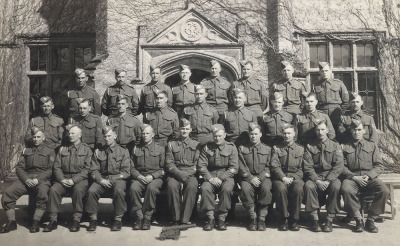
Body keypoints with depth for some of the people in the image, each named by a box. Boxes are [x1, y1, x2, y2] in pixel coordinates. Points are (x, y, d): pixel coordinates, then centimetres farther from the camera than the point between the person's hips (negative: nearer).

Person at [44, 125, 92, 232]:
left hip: (80, 179, -3)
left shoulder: (86, 149, 6)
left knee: (78, 189, -35)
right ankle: (53, 220, -17)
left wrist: (74, 180, -15)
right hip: (64, 178, 3)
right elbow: (57, 167, 11)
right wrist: (62, 179, -9)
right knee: (53, 189, -26)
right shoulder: (62, 149, 18)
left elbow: (87, 169, -4)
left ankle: (76, 220, -23)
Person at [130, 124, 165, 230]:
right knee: (134, 188, -31)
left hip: (156, 177, -2)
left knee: (152, 188, -35)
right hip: (139, 177, 2)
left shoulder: (160, 148, 11)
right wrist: (138, 176, -8)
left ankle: (147, 218, -22)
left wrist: (152, 176, -11)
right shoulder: (136, 149, 18)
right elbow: (132, 167, 12)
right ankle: (139, 217, -20)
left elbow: (163, 169, 4)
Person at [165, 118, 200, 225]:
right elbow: (169, 164, 6)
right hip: (175, 174, 1)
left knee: (192, 186, -33)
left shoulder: (196, 144, 16)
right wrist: (180, 174, -11)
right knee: (172, 185, -32)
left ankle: (185, 219, -28)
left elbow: (197, 164, 5)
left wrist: (186, 174, -12)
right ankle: (175, 219, -23)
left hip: (190, 175, 0)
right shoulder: (171, 144, 16)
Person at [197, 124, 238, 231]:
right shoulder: (206, 148, 11)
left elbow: (234, 168, -2)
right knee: (205, 188, -30)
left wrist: (221, 178, -14)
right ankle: (210, 218, -19)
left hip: (226, 175, -1)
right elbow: (201, 165, 3)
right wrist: (210, 178, -14)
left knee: (226, 189, -33)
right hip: (210, 175, 1)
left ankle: (221, 218, -19)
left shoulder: (231, 147, 6)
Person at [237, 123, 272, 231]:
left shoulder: (267, 149, 16)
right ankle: (252, 218, -18)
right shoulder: (242, 149, 13)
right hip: (248, 177, 0)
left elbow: (268, 167, 8)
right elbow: (241, 167, 4)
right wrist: (251, 178, -12)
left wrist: (260, 178, -9)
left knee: (266, 188, -33)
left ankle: (262, 218, -20)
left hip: (263, 177, 0)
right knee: (246, 189, -33)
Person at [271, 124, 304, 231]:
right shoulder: (276, 148, 14)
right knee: (281, 188, -34)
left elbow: (301, 169, 7)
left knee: (298, 189, -33)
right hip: (280, 177, 0)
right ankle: (284, 219, -19)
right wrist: (283, 178, -15)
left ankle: (294, 220, -18)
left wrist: (292, 178, -10)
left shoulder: (300, 149, 15)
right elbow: (275, 166, 1)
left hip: (295, 177, 0)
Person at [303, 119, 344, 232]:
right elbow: (308, 167, 0)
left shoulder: (335, 146, 9)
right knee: (308, 186, -31)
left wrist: (328, 180, -17)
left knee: (336, 186, -33)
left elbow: (338, 166, -3)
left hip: (331, 176, 0)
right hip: (315, 177, 1)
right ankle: (315, 219, -21)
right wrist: (317, 180, -16)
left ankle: (330, 219, -20)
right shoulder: (310, 147, 10)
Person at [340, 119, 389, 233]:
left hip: (370, 178, 2)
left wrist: (368, 176, -8)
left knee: (384, 191, -28)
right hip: (352, 178, -1)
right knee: (346, 189, -35)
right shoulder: (345, 147, 14)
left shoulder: (372, 145, 18)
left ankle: (370, 220, -11)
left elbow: (379, 165, 9)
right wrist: (354, 177, -11)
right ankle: (358, 219, -18)